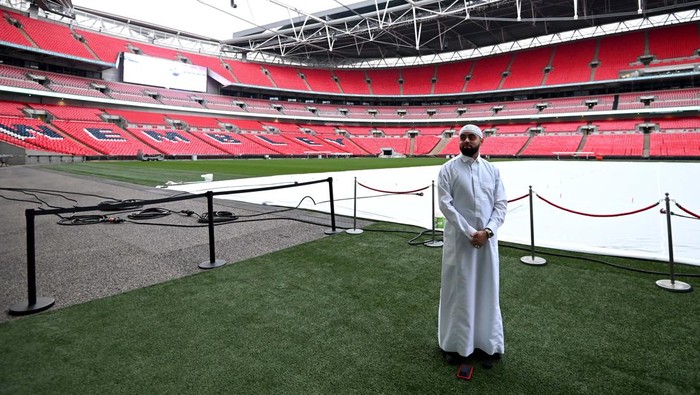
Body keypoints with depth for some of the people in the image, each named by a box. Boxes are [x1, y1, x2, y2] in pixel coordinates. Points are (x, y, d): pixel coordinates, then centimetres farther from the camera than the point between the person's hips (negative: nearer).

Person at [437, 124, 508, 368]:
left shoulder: (492, 170, 8)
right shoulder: (448, 169, -2)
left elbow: (501, 204, 4)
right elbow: (445, 204, -10)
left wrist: (488, 231, -12)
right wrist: (470, 232, -15)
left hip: (487, 239, 3)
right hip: (459, 240, -3)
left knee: (487, 290, 11)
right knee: (457, 290, 5)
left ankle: (486, 344, 26)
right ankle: (454, 343, 20)